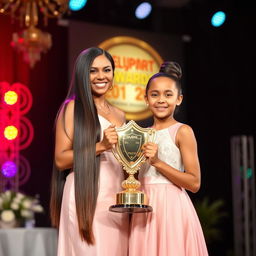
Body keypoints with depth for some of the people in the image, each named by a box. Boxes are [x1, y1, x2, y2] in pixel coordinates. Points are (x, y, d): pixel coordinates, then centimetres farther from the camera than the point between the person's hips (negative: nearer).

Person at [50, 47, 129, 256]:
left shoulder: (119, 115, 17)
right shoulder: (74, 108, -2)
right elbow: (61, 159, -9)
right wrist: (101, 146, -17)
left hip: (117, 200, 6)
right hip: (86, 199, -6)